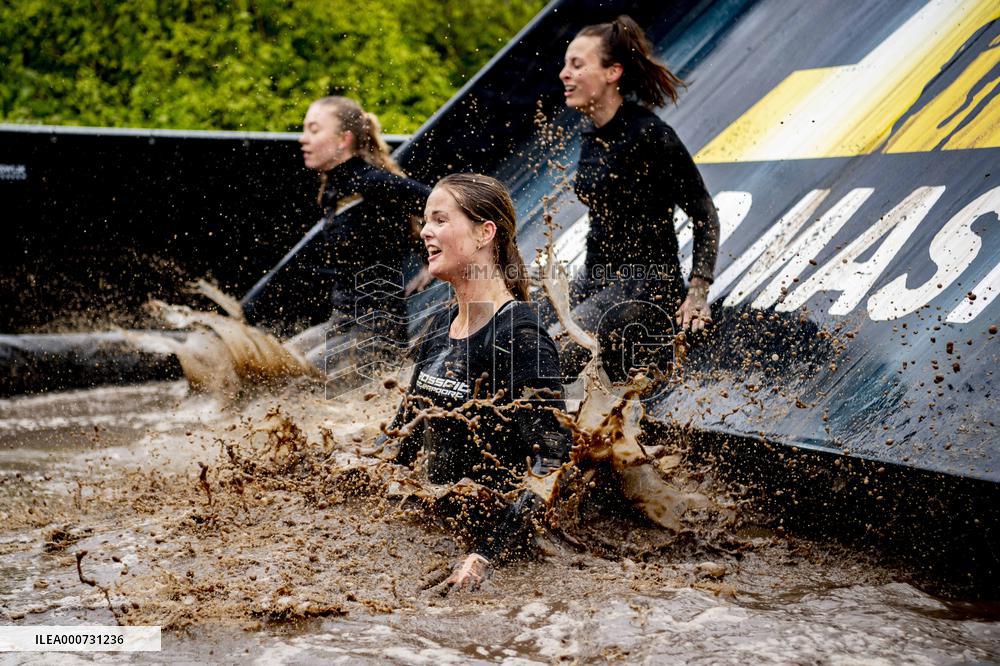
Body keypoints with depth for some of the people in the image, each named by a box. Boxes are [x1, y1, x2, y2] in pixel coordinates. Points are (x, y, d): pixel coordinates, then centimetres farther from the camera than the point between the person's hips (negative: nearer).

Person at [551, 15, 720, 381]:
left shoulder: (650, 134, -15)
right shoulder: (592, 136, 9)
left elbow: (704, 214, -11)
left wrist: (697, 293, -14)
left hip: (646, 283, -9)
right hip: (596, 275, 9)